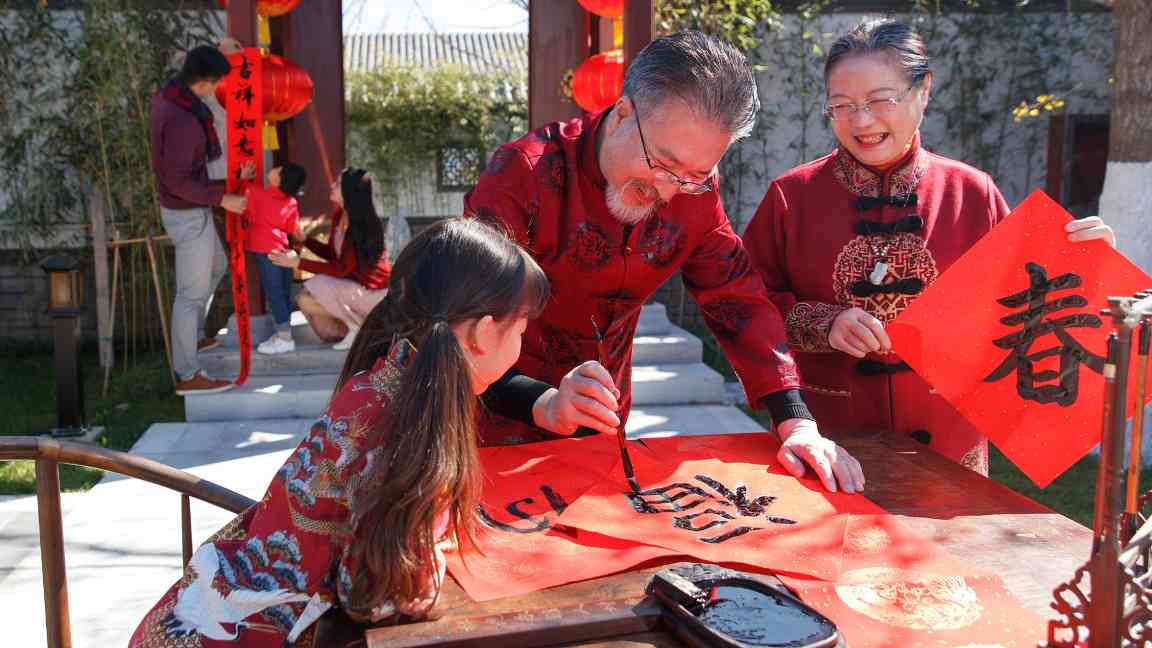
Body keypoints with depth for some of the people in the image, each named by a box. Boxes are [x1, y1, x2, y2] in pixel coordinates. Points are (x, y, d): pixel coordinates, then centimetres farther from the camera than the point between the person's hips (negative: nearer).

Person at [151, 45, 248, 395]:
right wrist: (222, 199, -18)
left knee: (216, 266, 28)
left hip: (189, 209, 10)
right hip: (188, 214, -10)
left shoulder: (166, 96, -1)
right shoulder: (182, 121, -31)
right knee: (192, 292, 0)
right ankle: (187, 375, 11)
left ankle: (192, 337, 42)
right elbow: (178, 181, -28)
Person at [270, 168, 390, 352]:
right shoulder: (339, 214, 1)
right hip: (353, 284, 9)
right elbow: (331, 254, 12)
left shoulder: (363, 224, -23)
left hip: (371, 292, -9)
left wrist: (299, 263, -23)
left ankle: (358, 327, -5)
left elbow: (342, 269, -23)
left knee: (307, 300, -19)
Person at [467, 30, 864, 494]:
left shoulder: (695, 192, -10)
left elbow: (739, 301, -7)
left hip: (602, 423, 4)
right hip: (504, 423, -4)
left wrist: (797, 425, -18)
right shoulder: (526, 174, -26)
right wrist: (542, 403, -47)